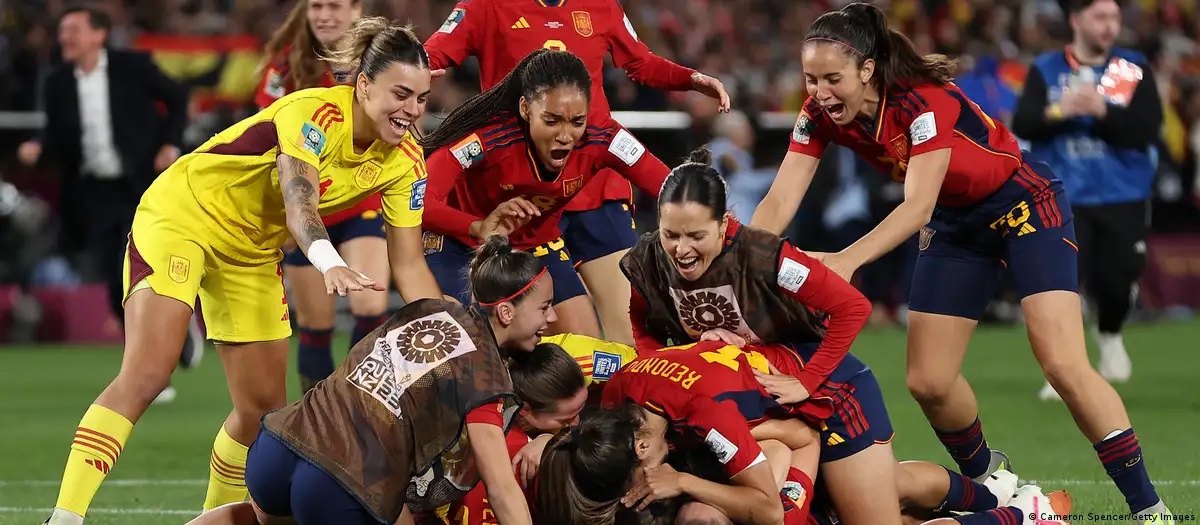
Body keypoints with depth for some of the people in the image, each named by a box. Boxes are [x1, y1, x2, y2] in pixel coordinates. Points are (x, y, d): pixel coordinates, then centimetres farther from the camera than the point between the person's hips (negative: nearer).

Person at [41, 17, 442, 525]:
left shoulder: (404, 163, -8)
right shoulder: (315, 112, -28)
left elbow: (409, 263, -6)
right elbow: (298, 201, -43)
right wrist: (330, 263, -62)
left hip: (254, 251, 7)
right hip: (181, 214, -7)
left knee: (265, 406, 5)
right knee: (145, 374, -23)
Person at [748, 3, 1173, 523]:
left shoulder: (924, 101, -32)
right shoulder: (820, 116, -14)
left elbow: (917, 207, -37)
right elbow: (780, 201, -17)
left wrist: (846, 260, -49)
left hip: (1025, 205, -6)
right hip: (955, 222, 7)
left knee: (1064, 365, -19)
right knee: (928, 383, -1)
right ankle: (986, 480, 26)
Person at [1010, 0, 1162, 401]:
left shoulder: (1134, 70, 2)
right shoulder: (1045, 70, 4)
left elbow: (1146, 128, -9)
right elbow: (1023, 125, -6)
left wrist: (1101, 112, -23)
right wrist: (1058, 112, -24)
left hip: (1124, 199, 0)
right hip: (1062, 199, 0)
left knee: (1117, 280, -2)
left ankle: (1109, 334, 32)